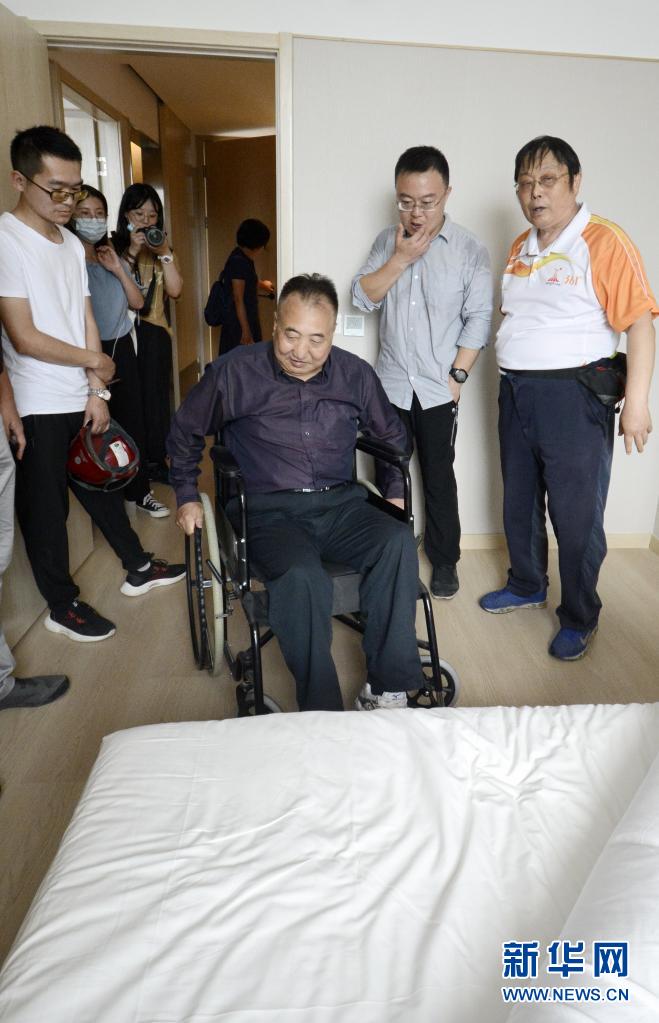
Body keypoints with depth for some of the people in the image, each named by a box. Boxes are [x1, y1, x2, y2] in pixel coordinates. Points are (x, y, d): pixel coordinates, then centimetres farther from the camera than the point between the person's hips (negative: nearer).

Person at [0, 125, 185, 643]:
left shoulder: (73, 243, 9)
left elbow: (85, 319, 10)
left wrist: (97, 391, 4)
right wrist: (94, 361, -7)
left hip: (82, 399, 7)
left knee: (102, 485, 19)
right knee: (46, 507, 6)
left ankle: (138, 568, 35)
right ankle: (63, 605, 21)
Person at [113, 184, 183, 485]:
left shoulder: (162, 247, 13)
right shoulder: (114, 246, 2)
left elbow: (175, 290, -1)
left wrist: (164, 253, -11)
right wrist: (131, 252, -15)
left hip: (155, 331, 3)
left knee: (155, 396, 0)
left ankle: (155, 459, 11)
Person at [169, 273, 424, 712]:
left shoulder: (356, 374, 9)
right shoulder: (234, 372, 1)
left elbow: (392, 434, 27)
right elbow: (186, 432, 17)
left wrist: (395, 492, 17)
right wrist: (187, 497, 14)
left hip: (340, 503, 3)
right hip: (269, 511, -2)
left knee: (399, 540, -30)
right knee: (302, 576, -36)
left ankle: (387, 691, -21)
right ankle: (321, 711, -21)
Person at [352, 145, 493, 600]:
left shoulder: (470, 249, -4)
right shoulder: (387, 242, 5)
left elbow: (478, 318, -6)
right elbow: (363, 297, -3)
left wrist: (457, 374, -11)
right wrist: (401, 259, -13)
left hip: (438, 390, -3)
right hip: (390, 386, 3)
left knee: (439, 478, 7)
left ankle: (444, 561, 22)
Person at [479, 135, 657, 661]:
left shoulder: (603, 241, -10)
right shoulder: (521, 248, 12)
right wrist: (510, 379, 14)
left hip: (573, 395, -7)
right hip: (516, 393, 7)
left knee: (576, 517, 2)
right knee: (520, 504, 18)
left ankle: (580, 619, 20)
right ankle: (527, 586, 38)